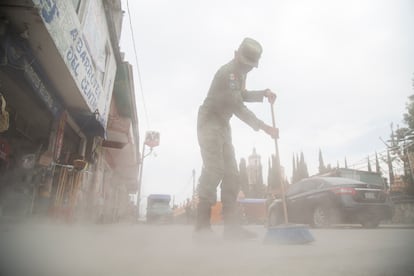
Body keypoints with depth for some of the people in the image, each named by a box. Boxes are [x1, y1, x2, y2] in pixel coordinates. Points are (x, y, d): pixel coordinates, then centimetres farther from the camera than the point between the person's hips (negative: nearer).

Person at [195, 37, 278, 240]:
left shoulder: (239, 73, 12)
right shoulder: (227, 73, -19)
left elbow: (242, 95, 25)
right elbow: (238, 107, -24)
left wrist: (263, 93, 10)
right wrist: (264, 128, -23)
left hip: (223, 124, 9)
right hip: (209, 122, -9)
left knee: (231, 173, 0)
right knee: (214, 169, -21)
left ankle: (231, 225, 1)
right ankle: (202, 223, -14)